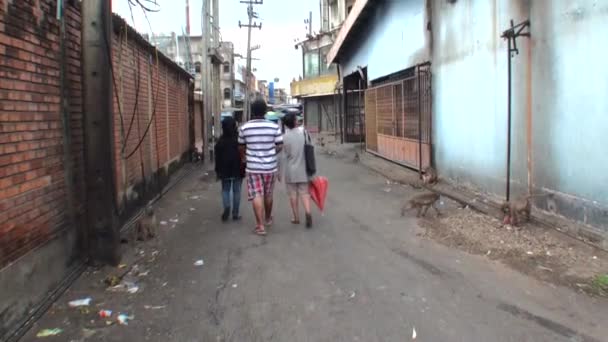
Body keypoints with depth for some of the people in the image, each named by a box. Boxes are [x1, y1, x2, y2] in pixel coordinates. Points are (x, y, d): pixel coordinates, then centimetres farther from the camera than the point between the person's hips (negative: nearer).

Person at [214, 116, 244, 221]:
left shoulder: (220, 141, -2)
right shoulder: (239, 139, -9)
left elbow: (217, 158, 0)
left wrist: (218, 171, 8)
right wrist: (244, 169, 2)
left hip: (225, 171, 1)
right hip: (238, 170, -1)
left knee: (225, 190, 13)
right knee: (236, 191, 6)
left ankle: (226, 206, -12)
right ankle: (235, 214, 8)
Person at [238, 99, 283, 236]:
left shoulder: (244, 128, -5)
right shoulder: (274, 127, -6)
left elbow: (241, 148, 5)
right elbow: (279, 146, -3)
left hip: (253, 167, -1)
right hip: (270, 166, 1)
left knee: (257, 195, 1)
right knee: (268, 194, 18)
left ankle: (260, 225, -3)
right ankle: (268, 218, 37)